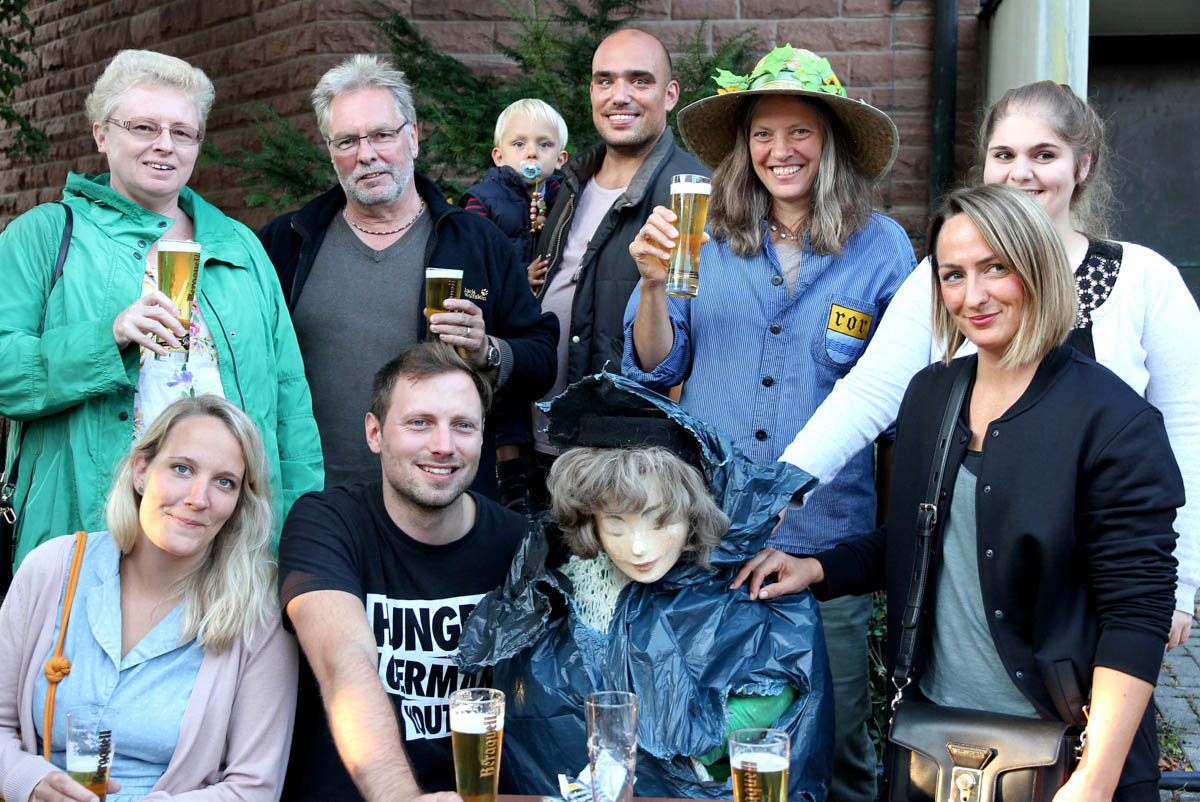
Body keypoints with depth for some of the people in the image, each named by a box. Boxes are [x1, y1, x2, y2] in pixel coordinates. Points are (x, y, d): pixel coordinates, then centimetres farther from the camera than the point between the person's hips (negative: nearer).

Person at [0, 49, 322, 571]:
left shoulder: (240, 247, 17)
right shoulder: (43, 235, 6)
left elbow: (288, 394, 15)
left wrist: (301, 528, 8)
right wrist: (107, 337, -19)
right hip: (88, 524, -3)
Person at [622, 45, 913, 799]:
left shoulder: (881, 246, 1)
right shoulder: (708, 237, 4)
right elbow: (656, 369, 5)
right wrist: (655, 283, -11)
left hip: (826, 534, -1)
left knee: (835, 737, 5)